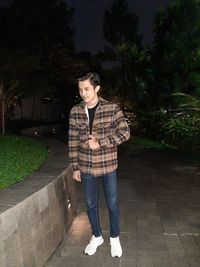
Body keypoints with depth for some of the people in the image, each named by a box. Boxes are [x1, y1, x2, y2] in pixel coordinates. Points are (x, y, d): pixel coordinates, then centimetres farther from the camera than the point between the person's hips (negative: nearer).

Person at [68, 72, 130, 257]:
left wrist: (100, 143, -19)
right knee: (91, 204, 16)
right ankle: (96, 237, 41)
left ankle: (114, 238, 37)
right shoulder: (75, 112, -3)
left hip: (107, 166, -2)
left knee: (112, 204, 12)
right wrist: (75, 167, 3)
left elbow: (125, 133, -11)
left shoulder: (112, 109, -10)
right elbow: (73, 141, 2)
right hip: (86, 167, 2)